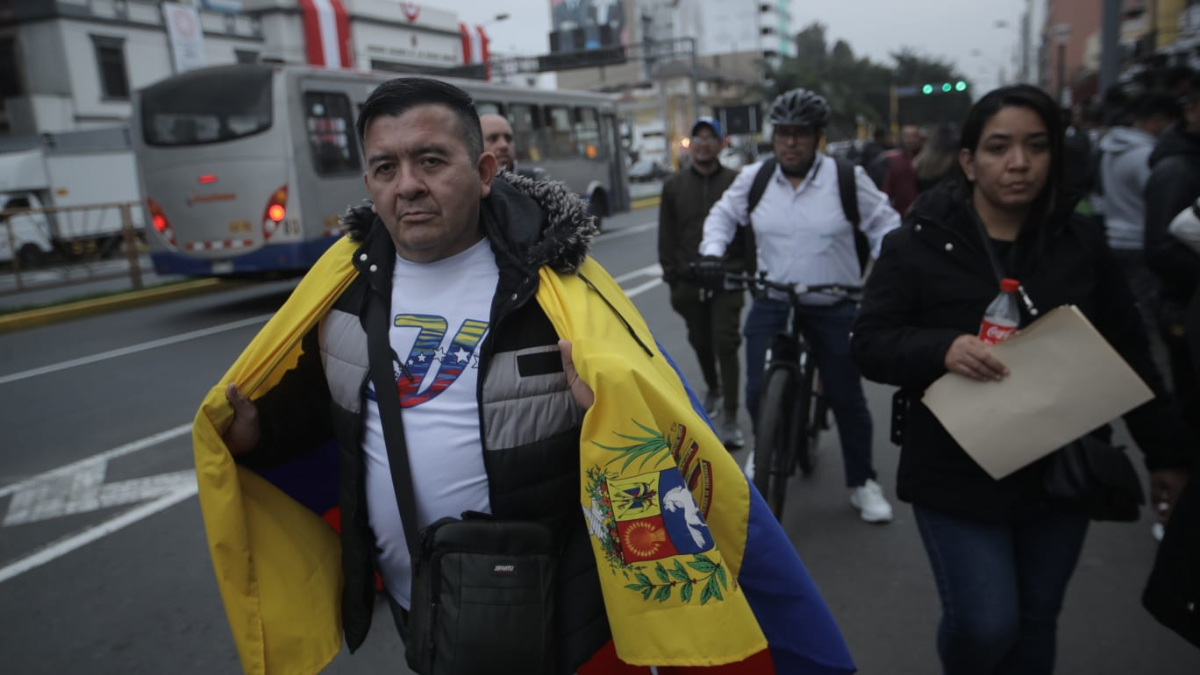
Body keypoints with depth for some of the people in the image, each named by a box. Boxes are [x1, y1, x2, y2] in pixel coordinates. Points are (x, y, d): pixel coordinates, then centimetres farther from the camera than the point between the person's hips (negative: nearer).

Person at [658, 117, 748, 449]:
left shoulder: (736, 182, -1)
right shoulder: (674, 185, 6)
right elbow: (667, 237, 7)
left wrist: (751, 273, -4)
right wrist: (672, 277, 2)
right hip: (689, 282, 3)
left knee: (726, 345, -8)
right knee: (701, 343, 15)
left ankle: (730, 418, -3)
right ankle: (713, 390, 40)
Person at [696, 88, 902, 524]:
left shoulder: (847, 179, -9)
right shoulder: (753, 179, -1)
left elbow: (885, 226, 0)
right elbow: (723, 215, 12)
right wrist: (712, 252, -5)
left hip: (833, 307, -1)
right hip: (771, 302, 2)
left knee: (847, 397, 5)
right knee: (758, 393, -1)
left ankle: (862, 483, 24)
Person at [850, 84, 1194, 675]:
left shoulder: (1080, 241, 2)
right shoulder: (919, 242, -8)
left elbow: (1128, 354, 9)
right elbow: (869, 343, -11)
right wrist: (943, 349, -30)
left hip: (1060, 472, 4)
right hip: (958, 474, -3)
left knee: (1035, 621, 14)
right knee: (986, 623, -5)